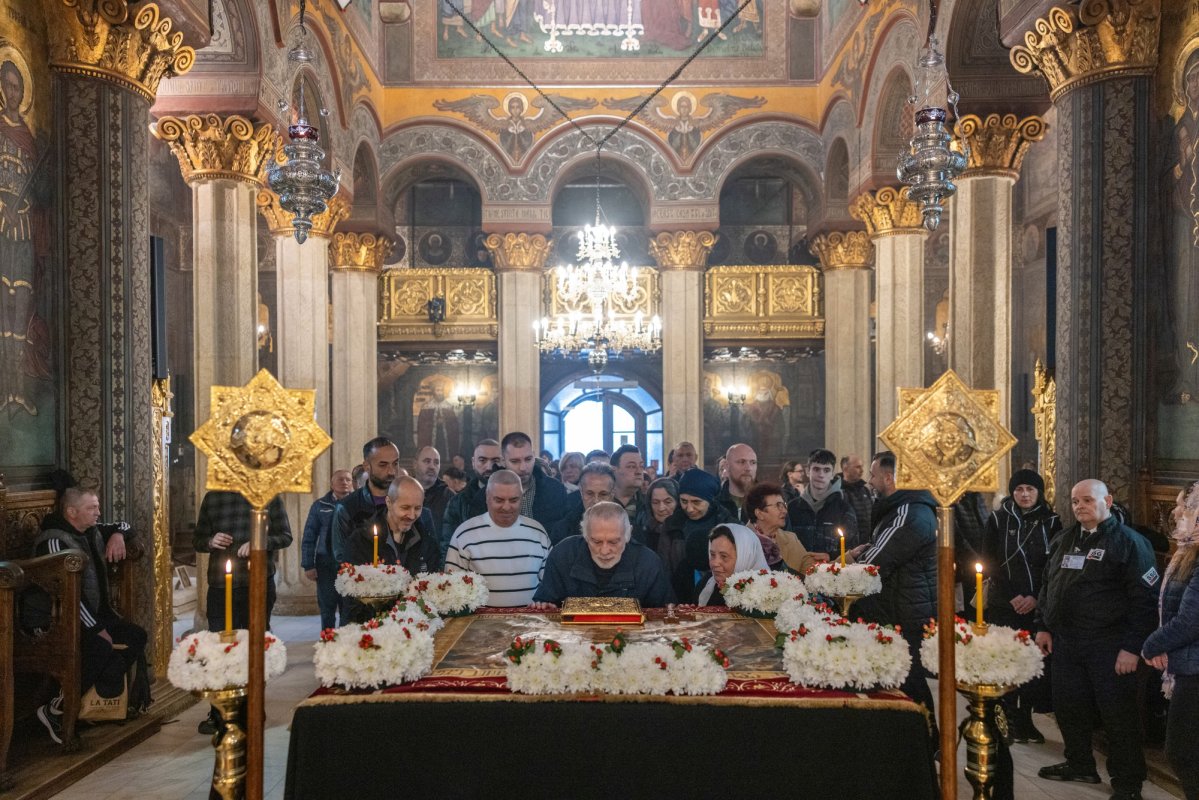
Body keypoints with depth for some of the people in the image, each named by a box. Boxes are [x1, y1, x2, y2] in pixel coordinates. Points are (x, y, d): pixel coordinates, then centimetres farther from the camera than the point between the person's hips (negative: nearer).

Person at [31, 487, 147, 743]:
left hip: (97, 613, 9)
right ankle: (55, 710, -20)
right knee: (103, 649, -32)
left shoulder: (92, 532, 9)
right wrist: (98, 630, -23)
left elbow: (123, 527, 30)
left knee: (136, 636, -11)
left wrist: (118, 534, 3)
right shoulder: (55, 541, -18)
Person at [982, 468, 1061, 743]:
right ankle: (1012, 719, 8)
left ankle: (1026, 718, 10)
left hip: (1038, 605, 1)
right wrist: (1011, 596, -8)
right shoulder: (998, 519, 3)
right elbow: (989, 562, 0)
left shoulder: (1051, 522, 5)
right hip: (1003, 606, -1)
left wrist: (1036, 598, -8)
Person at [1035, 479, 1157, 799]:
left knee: (1118, 713, 2)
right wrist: (1043, 626, 13)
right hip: (1065, 642, 7)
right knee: (1068, 707, 14)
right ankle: (1080, 764, 32)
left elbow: (1143, 598, -13)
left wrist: (1132, 646, -17)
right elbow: (1047, 585, 20)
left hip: (1108, 646, -7)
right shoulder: (1064, 540, 13)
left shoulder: (1128, 542, -9)